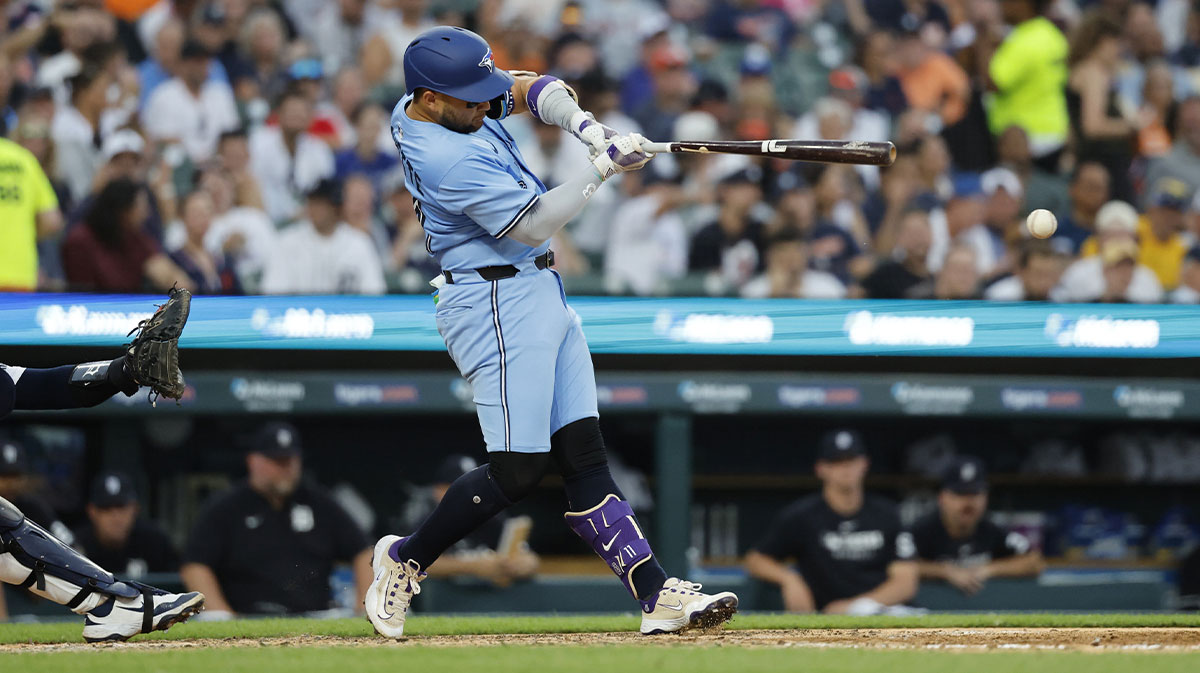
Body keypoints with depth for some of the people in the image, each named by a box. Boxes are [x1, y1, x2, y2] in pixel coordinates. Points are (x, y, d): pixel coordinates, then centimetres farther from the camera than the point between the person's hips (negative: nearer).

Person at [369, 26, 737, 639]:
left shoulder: (425, 106, 5)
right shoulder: (446, 158, -24)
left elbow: (531, 89, 15)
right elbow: (533, 223, -22)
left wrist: (586, 127, -3)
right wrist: (604, 167, -15)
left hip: (540, 293, 10)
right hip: (498, 304, -10)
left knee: (583, 453, 2)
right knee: (517, 469, -11)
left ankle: (657, 595, -5)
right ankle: (405, 560, 8)